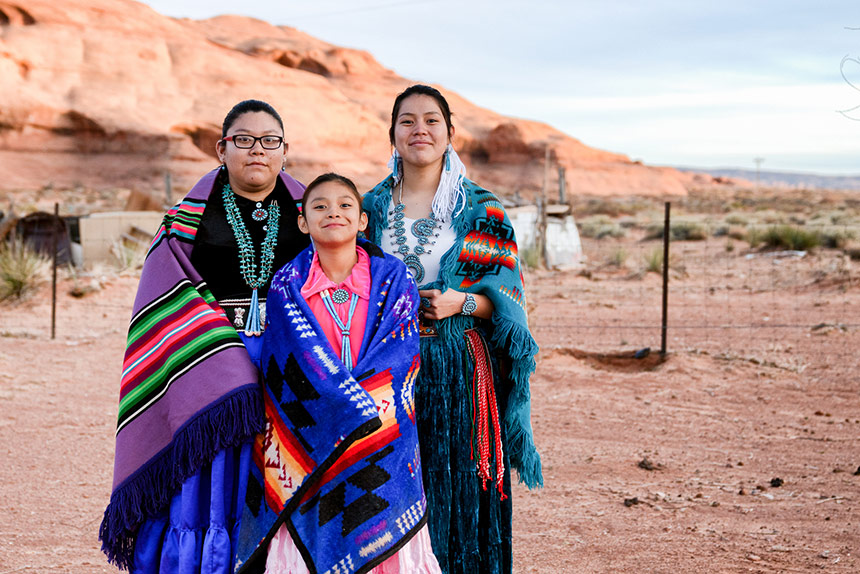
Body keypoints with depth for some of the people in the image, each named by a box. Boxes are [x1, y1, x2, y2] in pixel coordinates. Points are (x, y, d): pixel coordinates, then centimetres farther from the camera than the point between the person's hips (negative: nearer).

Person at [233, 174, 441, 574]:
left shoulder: (392, 278, 3)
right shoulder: (287, 285, 2)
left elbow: (400, 356, -5)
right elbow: (308, 359, -6)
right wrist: (363, 411, -14)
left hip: (383, 452, 1)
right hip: (309, 444, 0)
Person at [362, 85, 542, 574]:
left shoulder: (482, 212, 3)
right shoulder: (372, 208, 10)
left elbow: (507, 296, 1)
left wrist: (459, 303, -16)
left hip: (459, 373, -1)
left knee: (457, 494, 0)